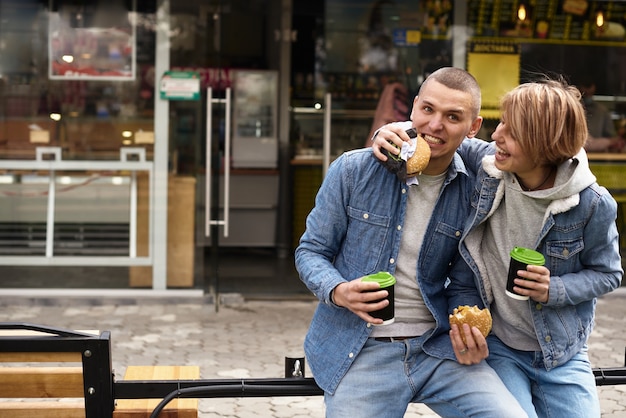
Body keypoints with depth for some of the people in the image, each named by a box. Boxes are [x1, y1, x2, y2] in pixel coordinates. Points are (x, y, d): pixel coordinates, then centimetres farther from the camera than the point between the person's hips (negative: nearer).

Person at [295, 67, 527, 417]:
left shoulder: (472, 192, 1)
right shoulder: (353, 170, -4)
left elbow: (463, 284, 9)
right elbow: (311, 251, 3)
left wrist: (468, 334, -10)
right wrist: (338, 292, -17)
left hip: (436, 348, 1)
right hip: (359, 350, -1)